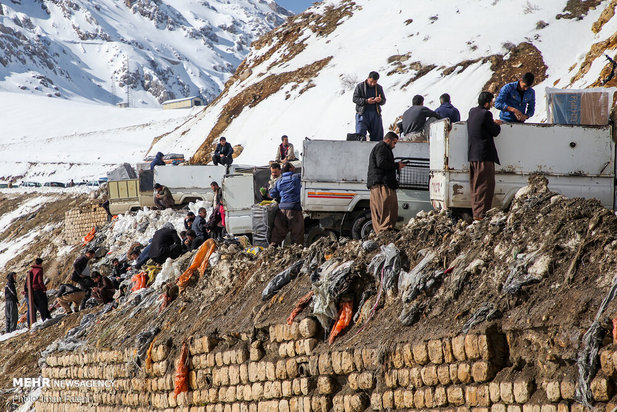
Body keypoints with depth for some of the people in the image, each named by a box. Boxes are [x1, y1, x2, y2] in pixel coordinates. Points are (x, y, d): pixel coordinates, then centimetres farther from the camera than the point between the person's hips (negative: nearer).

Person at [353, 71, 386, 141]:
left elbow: (384, 101, 14)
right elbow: (355, 99, -3)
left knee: (378, 135, 3)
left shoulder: (379, 88, 12)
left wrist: (380, 100, -11)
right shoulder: (360, 86, 2)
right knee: (360, 133, -11)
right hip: (363, 113, -3)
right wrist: (366, 101, -17)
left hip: (375, 113, 3)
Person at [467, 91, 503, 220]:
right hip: (484, 156, -9)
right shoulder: (486, 114, -14)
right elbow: (495, 132, -8)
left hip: (472, 155, 9)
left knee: (476, 186, 13)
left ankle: (475, 212, 16)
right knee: (486, 185, -6)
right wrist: (497, 125, 12)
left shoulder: (472, 112, 11)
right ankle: (480, 213, -11)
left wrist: (493, 123, 25)